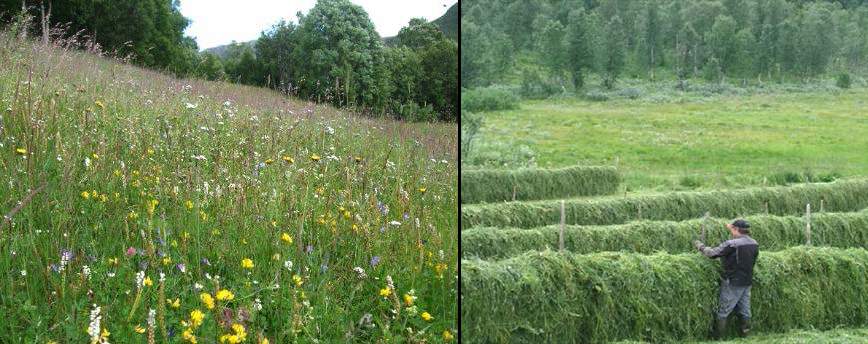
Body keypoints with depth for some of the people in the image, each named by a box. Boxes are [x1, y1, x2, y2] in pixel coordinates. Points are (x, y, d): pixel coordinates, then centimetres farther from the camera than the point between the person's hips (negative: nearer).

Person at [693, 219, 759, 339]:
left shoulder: (732, 244, -22)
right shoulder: (754, 244, 0)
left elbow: (712, 253, -19)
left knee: (723, 311, 4)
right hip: (747, 282, 6)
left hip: (733, 283, -6)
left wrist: (699, 246, -2)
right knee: (745, 310, 15)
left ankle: (716, 337, 10)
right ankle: (745, 333, 22)